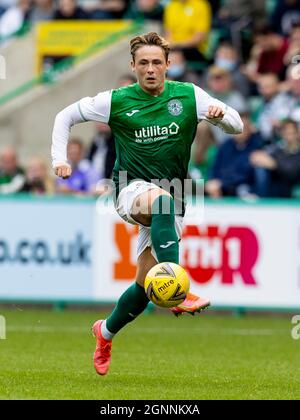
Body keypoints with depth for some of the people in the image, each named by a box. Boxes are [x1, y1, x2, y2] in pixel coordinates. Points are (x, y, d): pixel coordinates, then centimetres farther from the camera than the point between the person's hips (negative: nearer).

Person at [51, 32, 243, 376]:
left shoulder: (188, 96, 0)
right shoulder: (117, 101, -3)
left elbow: (236, 126, 3)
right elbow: (66, 116, 8)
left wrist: (220, 115, -20)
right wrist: (59, 159, -4)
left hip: (169, 200, 3)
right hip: (131, 190, -3)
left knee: (144, 286, -1)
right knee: (161, 197, -41)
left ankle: (106, 332, 31)